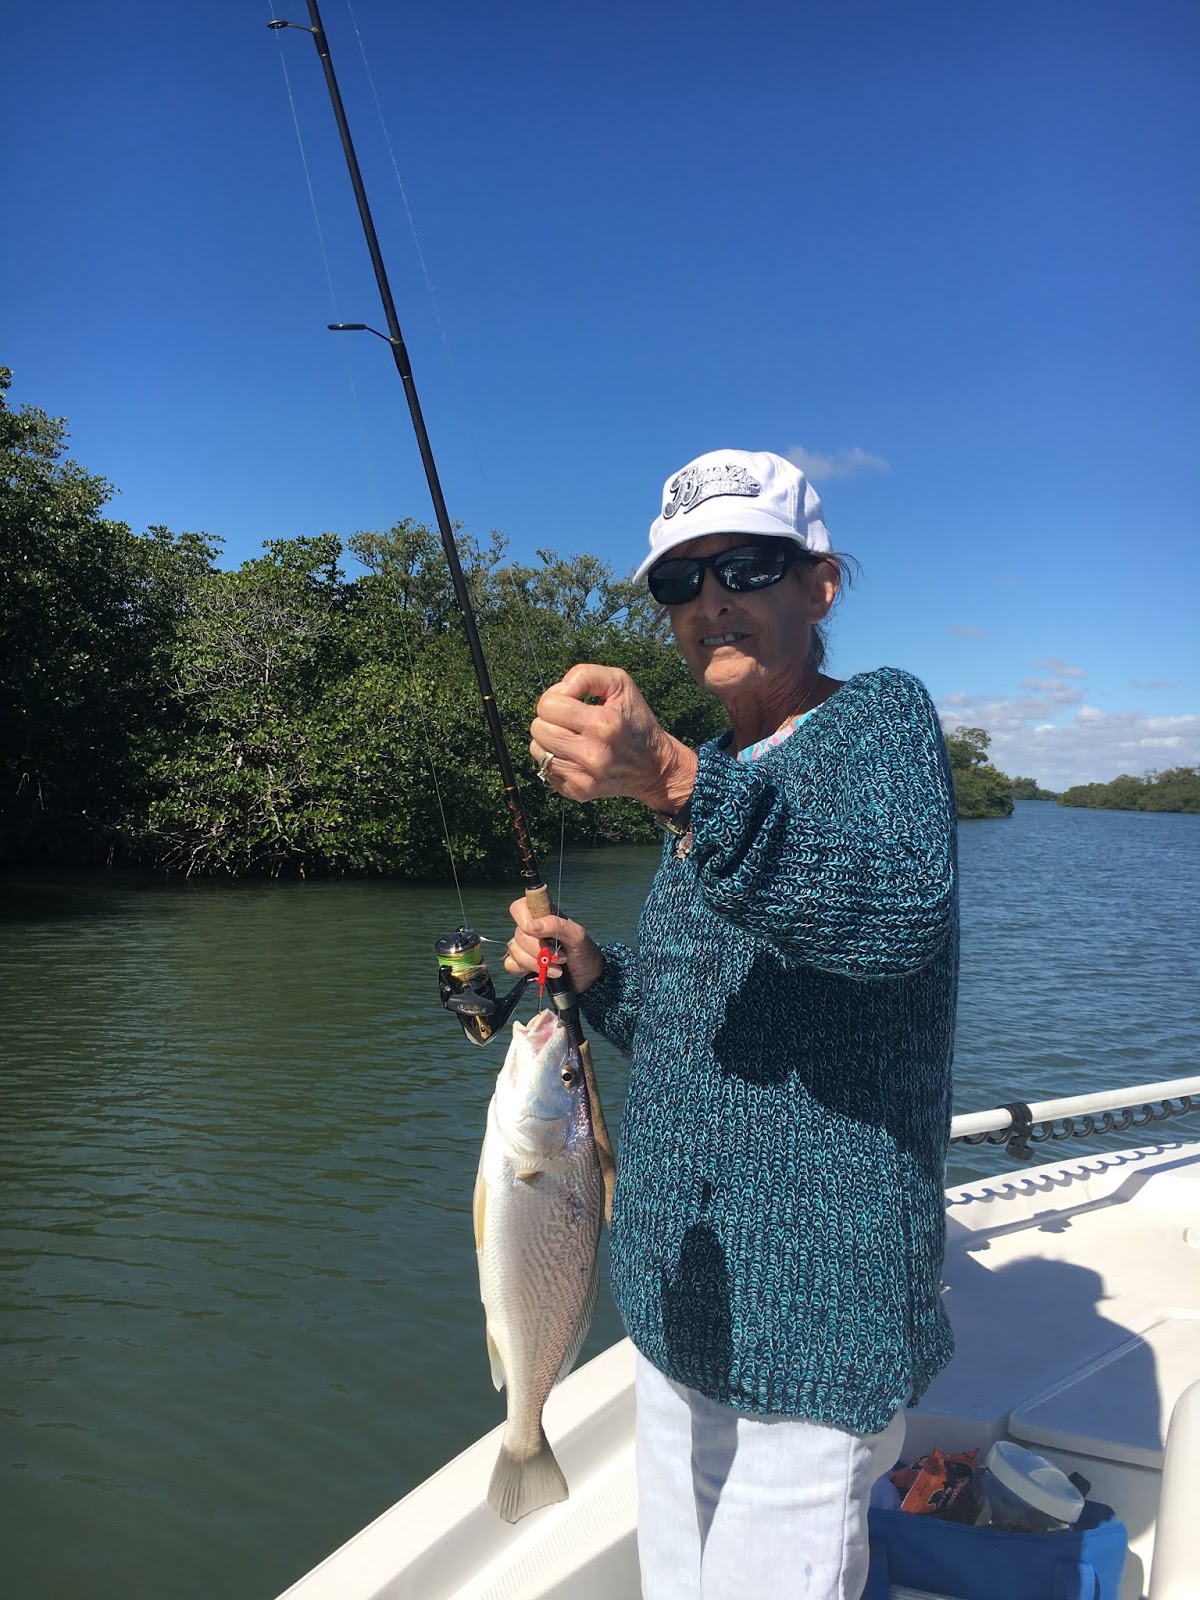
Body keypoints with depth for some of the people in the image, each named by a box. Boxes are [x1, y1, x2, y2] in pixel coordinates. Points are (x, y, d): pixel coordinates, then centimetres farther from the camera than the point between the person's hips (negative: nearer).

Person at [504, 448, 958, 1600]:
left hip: (817, 1313, -7)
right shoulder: (704, 776, 11)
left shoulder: (878, 718, -11)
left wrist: (675, 785, -46)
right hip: (679, 1299, 7)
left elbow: (899, 911, -35)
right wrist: (595, 974, -3)